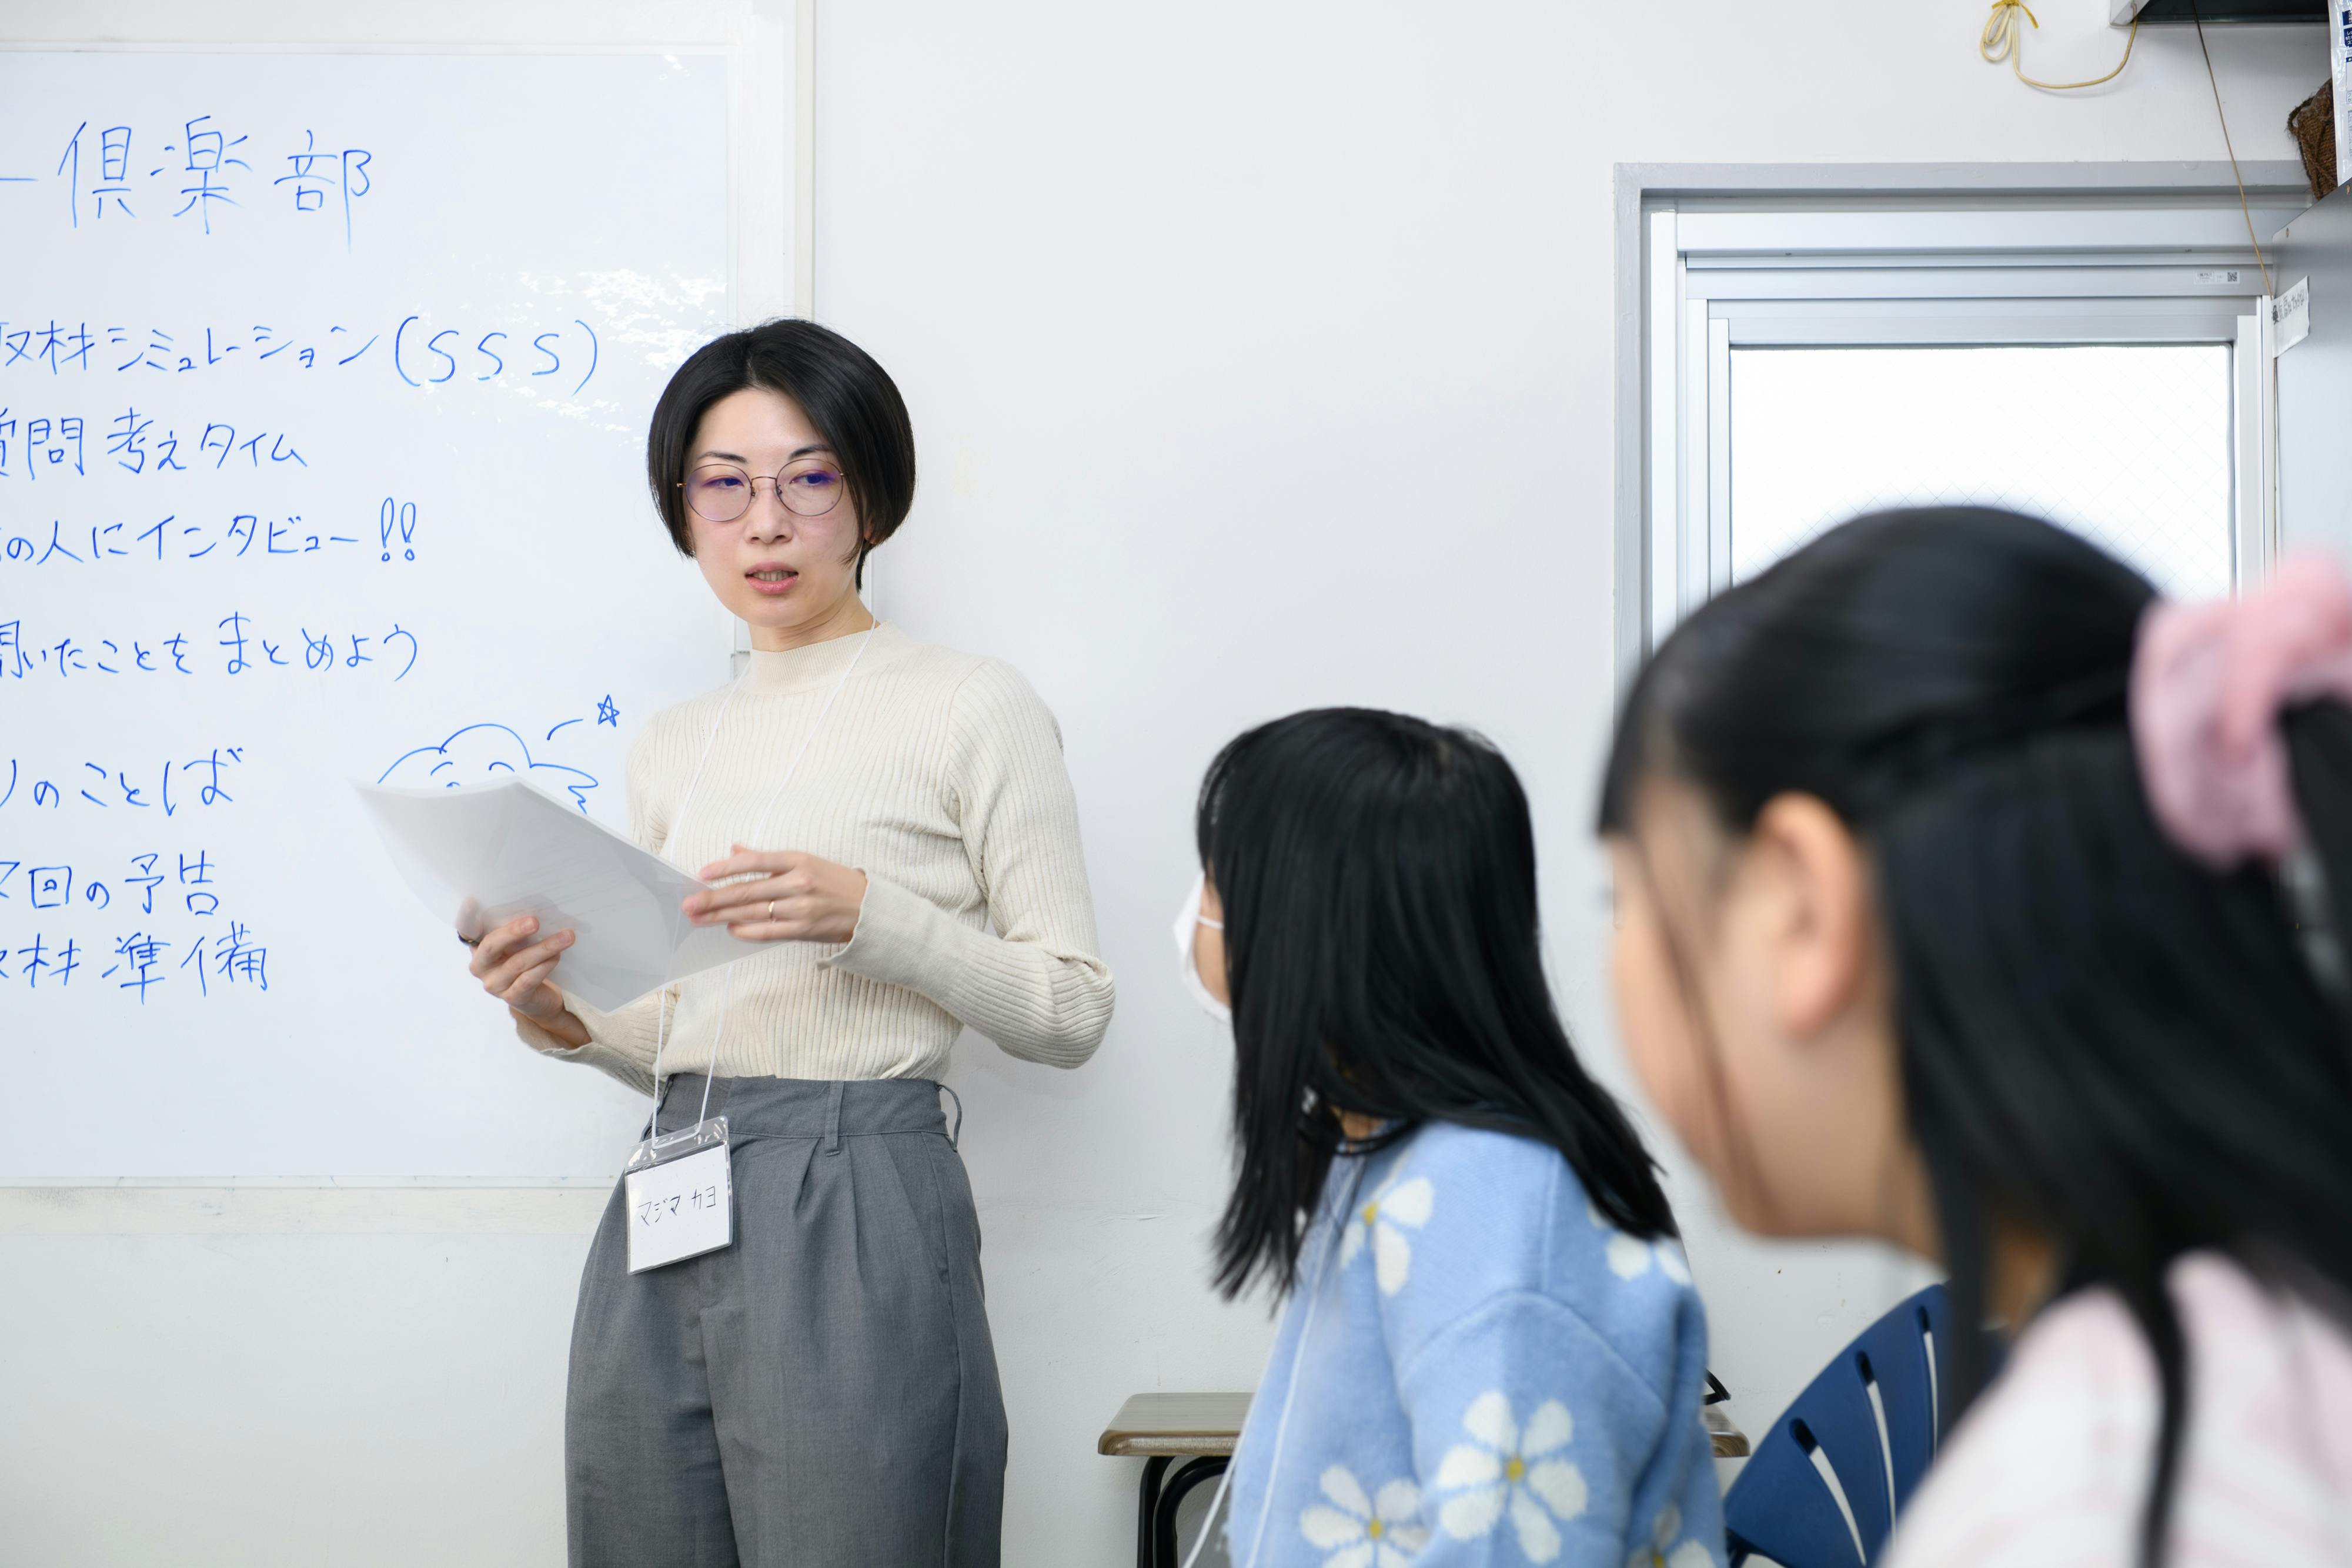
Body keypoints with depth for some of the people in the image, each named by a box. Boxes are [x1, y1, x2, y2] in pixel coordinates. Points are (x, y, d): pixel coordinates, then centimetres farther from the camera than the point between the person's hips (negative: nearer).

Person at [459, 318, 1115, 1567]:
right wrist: (566, 1023, -1)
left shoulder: (971, 708, -1)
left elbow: (1072, 1011, -4)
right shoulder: (673, 748, 16)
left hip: (854, 1225, -5)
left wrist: (867, 914, -16)